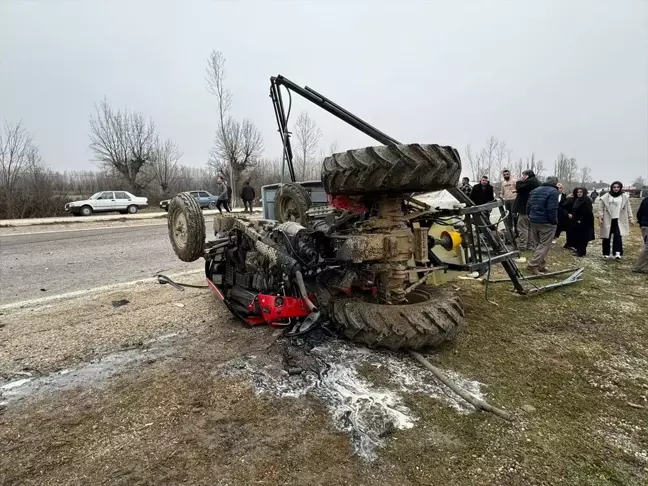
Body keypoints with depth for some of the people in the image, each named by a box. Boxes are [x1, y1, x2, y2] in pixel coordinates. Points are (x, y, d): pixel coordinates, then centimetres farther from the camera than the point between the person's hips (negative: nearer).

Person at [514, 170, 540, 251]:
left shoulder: (529, 181, -17)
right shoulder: (536, 182, 17)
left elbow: (519, 187, -20)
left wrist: (519, 181, -4)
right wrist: (518, 191, 11)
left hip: (525, 208, -10)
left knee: (522, 227, -5)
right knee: (530, 227, 13)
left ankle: (522, 246, -4)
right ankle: (530, 245, 17)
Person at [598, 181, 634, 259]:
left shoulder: (625, 196, 4)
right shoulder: (605, 197, -2)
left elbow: (628, 208, 8)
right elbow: (601, 208, 1)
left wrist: (630, 218, 7)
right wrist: (600, 217, -6)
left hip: (619, 220, 0)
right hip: (608, 220, 0)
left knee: (618, 235, -13)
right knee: (607, 237, 6)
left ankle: (617, 253, -15)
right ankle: (606, 253, 17)